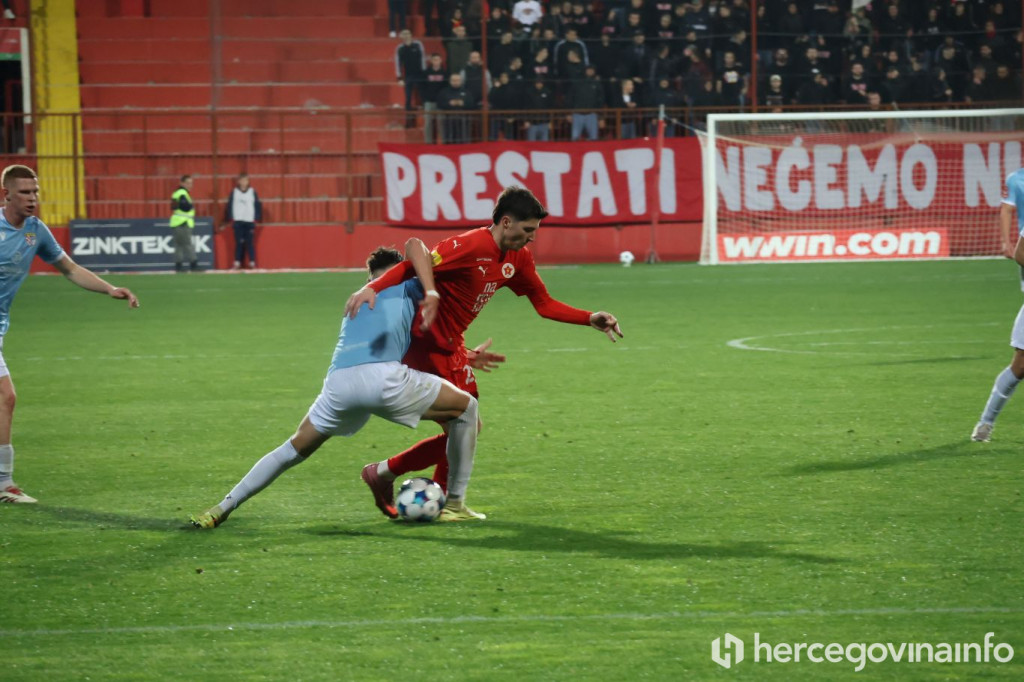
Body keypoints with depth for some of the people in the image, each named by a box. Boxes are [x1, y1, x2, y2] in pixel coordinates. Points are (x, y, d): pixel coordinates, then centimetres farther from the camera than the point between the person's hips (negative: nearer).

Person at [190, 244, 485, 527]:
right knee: (466, 407, 16)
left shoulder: (356, 303, 38)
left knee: (294, 449, 26)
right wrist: (431, 292, -3)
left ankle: (222, 508, 22)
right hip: (383, 378, -5)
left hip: (339, 382, 5)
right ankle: (455, 505, 17)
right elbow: (417, 251, 5)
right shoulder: (405, 287, 23)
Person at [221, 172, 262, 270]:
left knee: (250, 243, -1)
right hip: (238, 221, 0)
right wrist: (230, 219, -2)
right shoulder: (234, 192, 5)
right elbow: (229, 206, 5)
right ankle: (237, 263, 3)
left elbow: (258, 206, 6)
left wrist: (256, 219, 0)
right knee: (239, 243, 0)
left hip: (250, 222, 0)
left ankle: (252, 263, 2)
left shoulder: (252, 192, 5)